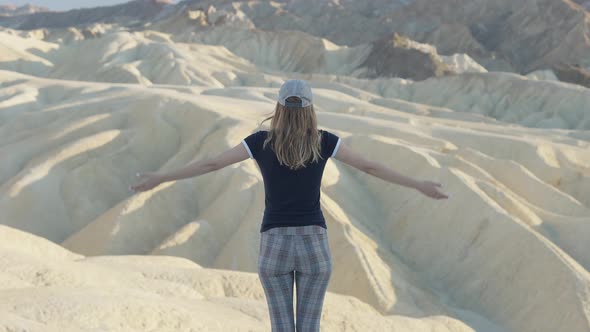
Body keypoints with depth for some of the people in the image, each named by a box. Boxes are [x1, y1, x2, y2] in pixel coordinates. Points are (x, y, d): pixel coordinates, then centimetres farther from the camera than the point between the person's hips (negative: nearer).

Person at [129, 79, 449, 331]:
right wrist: (420, 186, 9)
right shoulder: (323, 141, -2)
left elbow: (209, 164, 0)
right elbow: (372, 166, 1)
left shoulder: (261, 141, -3)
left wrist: (159, 178, 9)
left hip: (274, 245, 0)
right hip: (313, 244, 0)